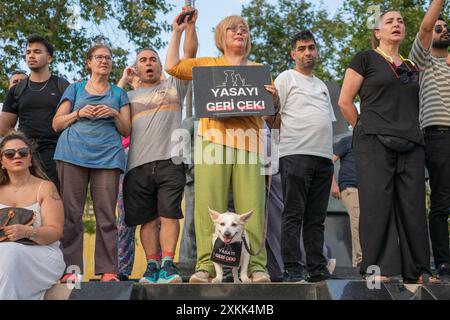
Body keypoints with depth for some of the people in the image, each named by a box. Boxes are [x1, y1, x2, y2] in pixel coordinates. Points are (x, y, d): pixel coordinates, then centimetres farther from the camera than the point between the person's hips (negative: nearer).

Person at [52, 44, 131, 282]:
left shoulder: (119, 94, 22)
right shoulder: (75, 89, 20)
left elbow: (126, 131, 17)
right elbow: (56, 124, 15)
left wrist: (114, 114, -2)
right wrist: (79, 113, -2)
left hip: (108, 155, 0)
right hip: (73, 153, 0)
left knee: (106, 215, -7)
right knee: (71, 213, -7)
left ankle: (108, 271, -7)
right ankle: (70, 270, -5)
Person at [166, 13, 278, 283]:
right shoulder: (209, 65, 24)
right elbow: (173, 67, 13)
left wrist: (274, 99, -4)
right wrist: (177, 32, 15)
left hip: (249, 140, 1)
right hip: (214, 136, -1)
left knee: (251, 205, -10)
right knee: (209, 203, -12)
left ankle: (256, 266, -10)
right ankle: (206, 265, -13)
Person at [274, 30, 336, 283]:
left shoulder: (322, 86, 26)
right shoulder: (286, 78, 6)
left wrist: (331, 154, 17)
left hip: (323, 157, 6)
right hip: (296, 154, -6)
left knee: (316, 217, 7)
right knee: (294, 215, -8)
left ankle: (318, 269, 9)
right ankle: (292, 269, -7)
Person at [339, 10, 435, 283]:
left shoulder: (412, 67, 21)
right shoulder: (366, 59, 6)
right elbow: (345, 101, 1)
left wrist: (411, 132, 14)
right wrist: (366, 130, 4)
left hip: (411, 144, 5)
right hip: (375, 143, -5)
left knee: (413, 206, 1)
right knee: (377, 204, -8)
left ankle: (417, 270, 8)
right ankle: (377, 269, -5)